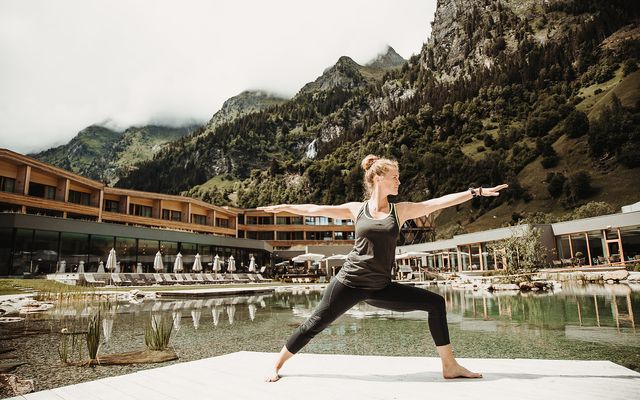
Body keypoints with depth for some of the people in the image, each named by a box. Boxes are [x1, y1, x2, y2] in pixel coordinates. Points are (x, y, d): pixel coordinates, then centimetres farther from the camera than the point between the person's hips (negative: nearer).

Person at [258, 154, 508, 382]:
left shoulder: (401, 211, 4)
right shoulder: (356, 209, 0)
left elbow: (440, 202, -2)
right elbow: (316, 209, 6)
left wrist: (476, 192, -5)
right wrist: (283, 207, 10)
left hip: (381, 287, 3)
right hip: (350, 282, -2)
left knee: (435, 303, -3)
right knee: (314, 325, 2)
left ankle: (449, 366, 10)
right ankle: (277, 366, 26)